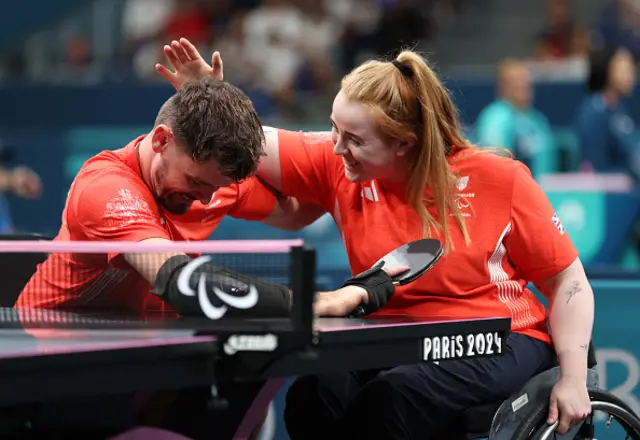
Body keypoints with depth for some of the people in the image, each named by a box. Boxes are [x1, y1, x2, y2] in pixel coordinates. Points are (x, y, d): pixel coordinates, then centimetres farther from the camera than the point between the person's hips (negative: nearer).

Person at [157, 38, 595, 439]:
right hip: (393, 348, 3)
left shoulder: (500, 181, -10)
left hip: (499, 343, -3)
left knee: (393, 397, -34)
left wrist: (573, 379, -13)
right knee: (314, 394, -29)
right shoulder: (336, 166, -2)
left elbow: (568, 281, -4)